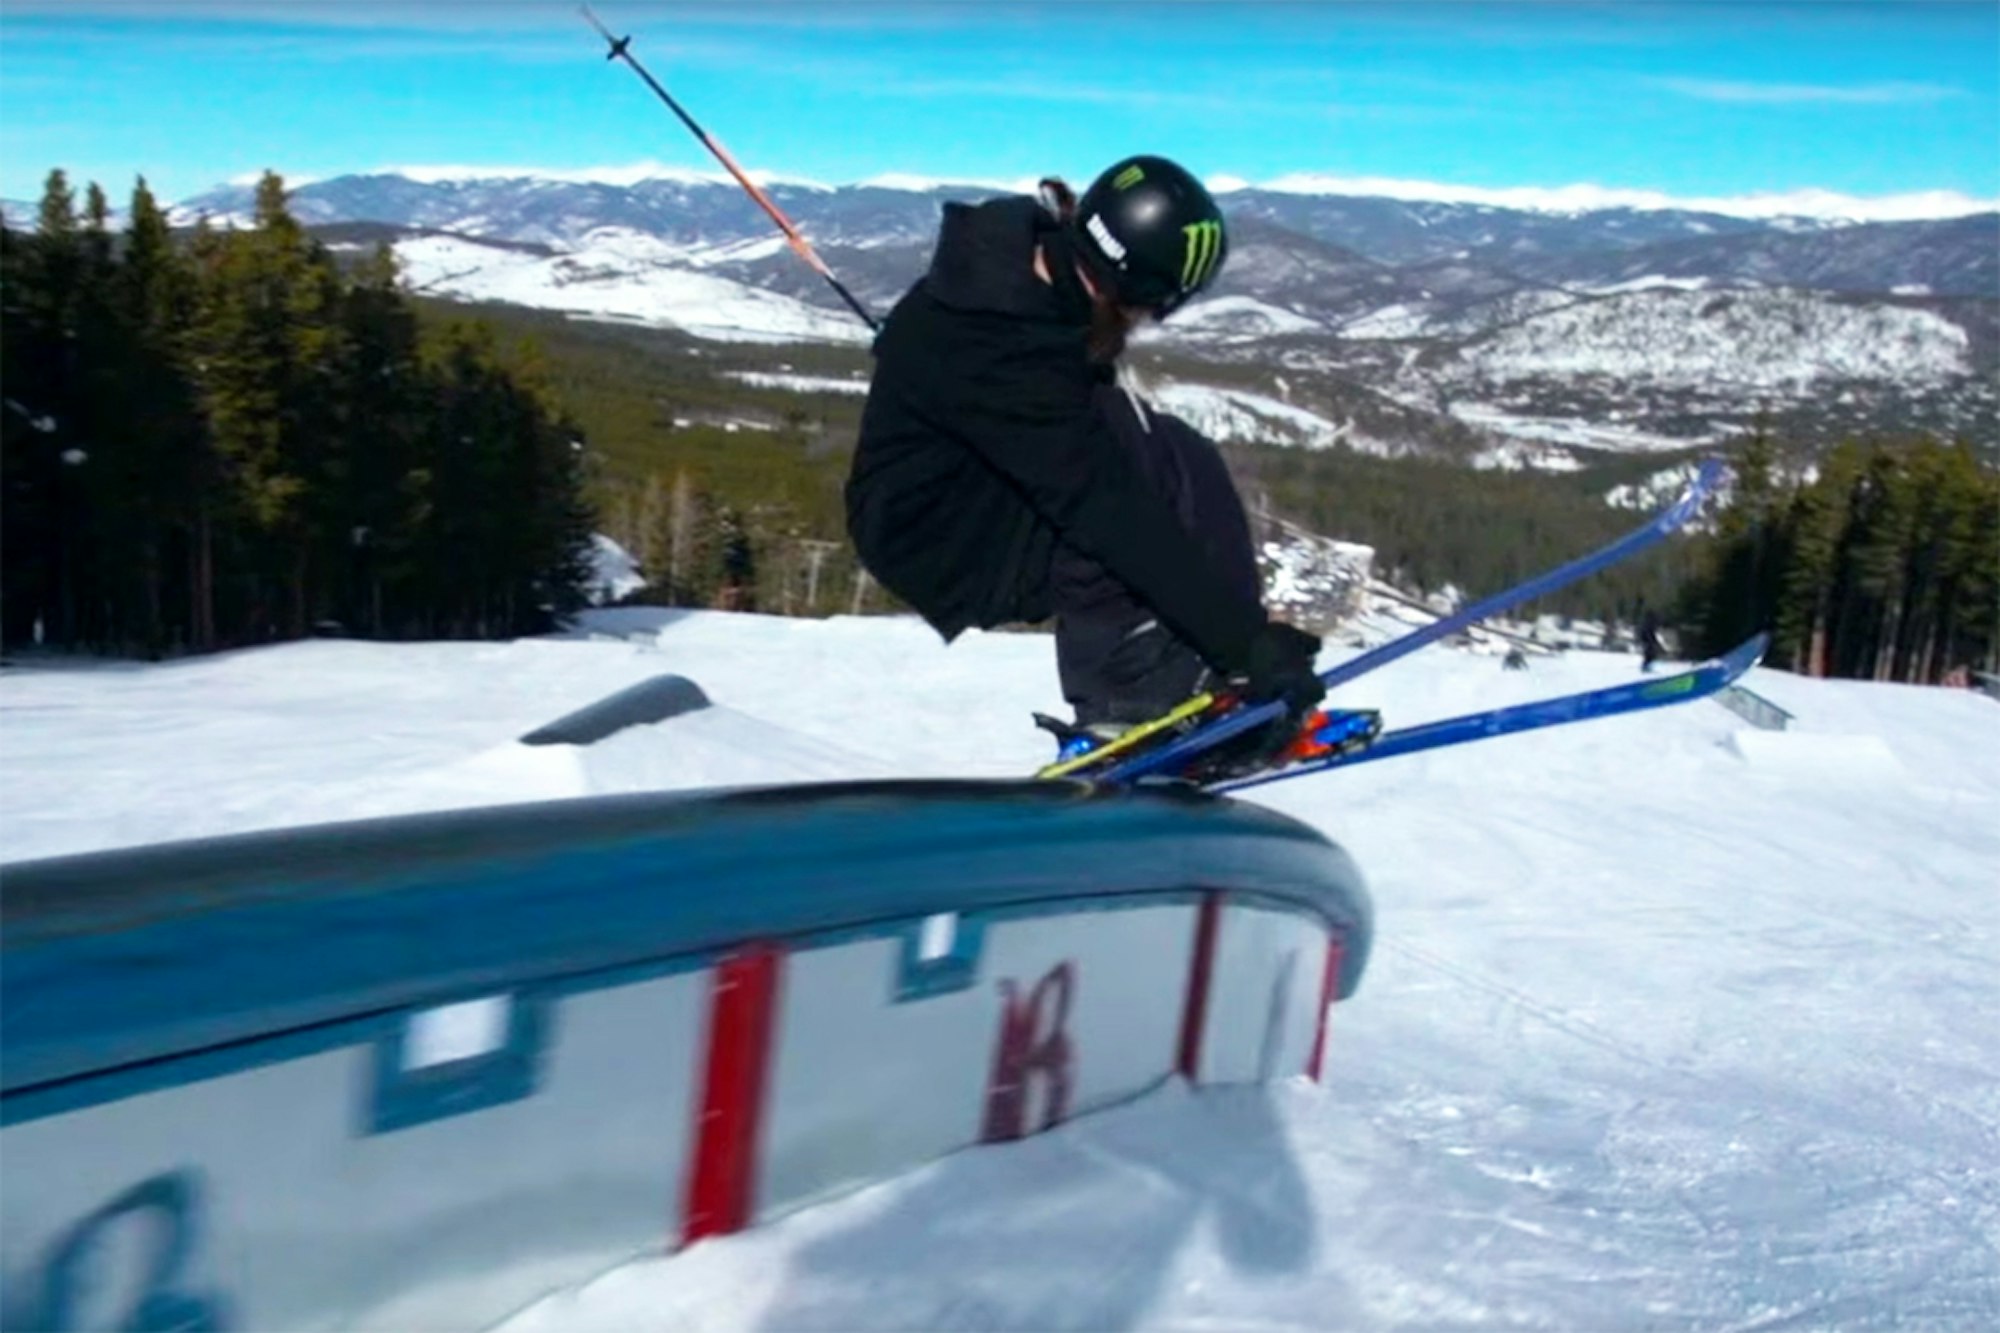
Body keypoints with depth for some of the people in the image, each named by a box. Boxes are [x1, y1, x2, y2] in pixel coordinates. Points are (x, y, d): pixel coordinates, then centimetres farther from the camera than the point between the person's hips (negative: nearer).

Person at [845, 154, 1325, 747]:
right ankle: (1129, 697, -14)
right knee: (1165, 476, -24)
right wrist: (1246, 639, -30)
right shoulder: (1006, 354, -33)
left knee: (1181, 461, -3)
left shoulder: (1022, 251, -8)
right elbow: (1115, 515, -33)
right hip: (943, 543, -9)